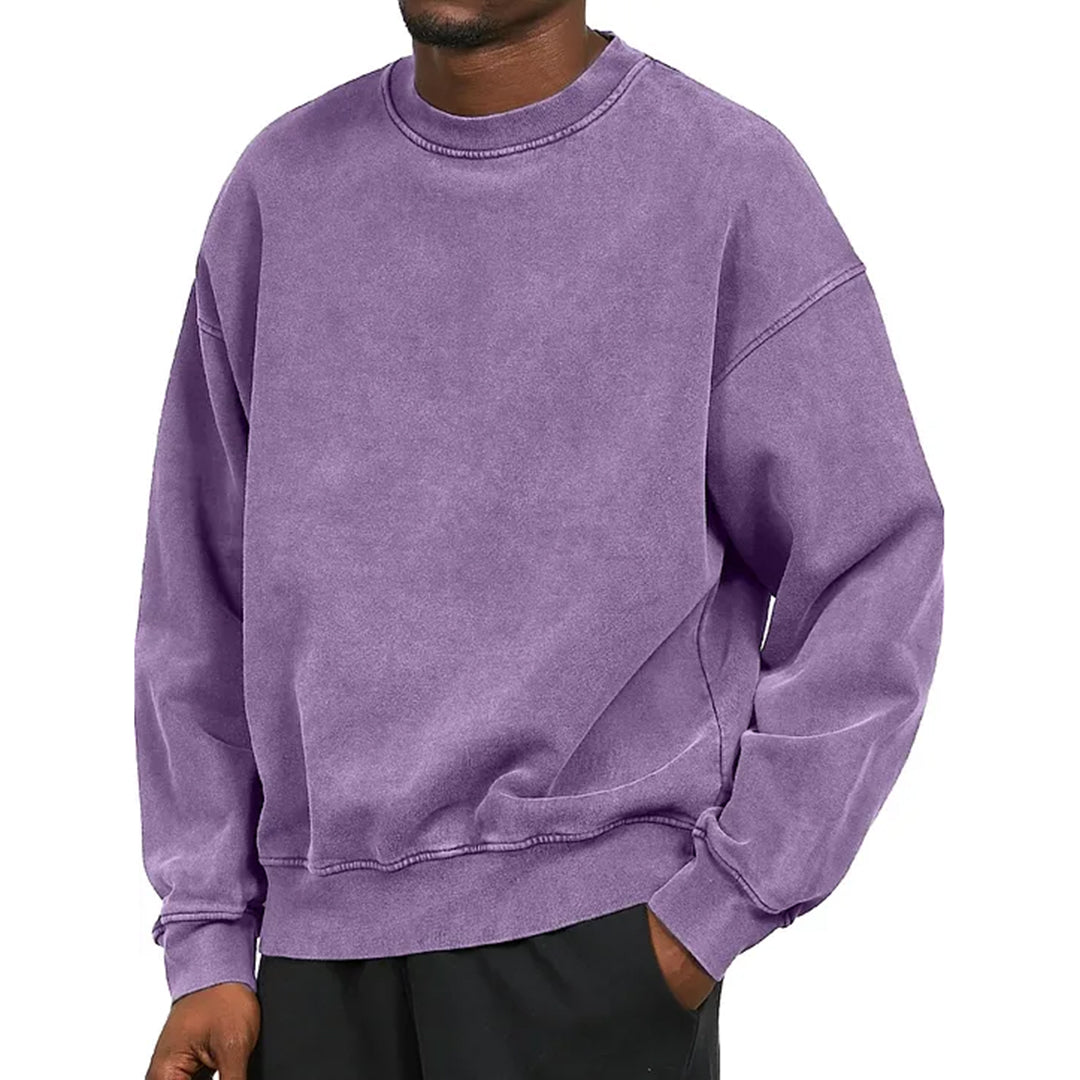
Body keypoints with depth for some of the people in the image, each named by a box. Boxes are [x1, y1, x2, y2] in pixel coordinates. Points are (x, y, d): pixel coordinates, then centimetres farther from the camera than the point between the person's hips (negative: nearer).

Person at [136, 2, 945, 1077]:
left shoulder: (735, 182, -4)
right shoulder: (281, 189, 7)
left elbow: (873, 577, -3)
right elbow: (203, 580, 9)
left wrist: (713, 914, -8)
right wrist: (206, 942, 5)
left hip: (596, 926, -3)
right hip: (323, 942, 4)